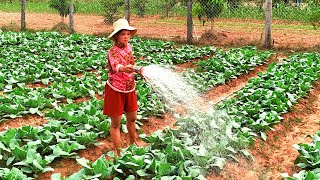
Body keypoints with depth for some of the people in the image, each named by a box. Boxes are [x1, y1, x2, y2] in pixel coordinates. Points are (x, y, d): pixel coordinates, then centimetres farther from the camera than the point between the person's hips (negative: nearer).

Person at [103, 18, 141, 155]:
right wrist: (124, 68, -63)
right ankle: (118, 152, 15)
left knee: (132, 118, 20)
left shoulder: (129, 47, 0)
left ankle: (133, 144, 42)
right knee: (116, 123, 4)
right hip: (115, 90, -7)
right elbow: (116, 66, -44)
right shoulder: (113, 51, -22)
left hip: (130, 89, 7)